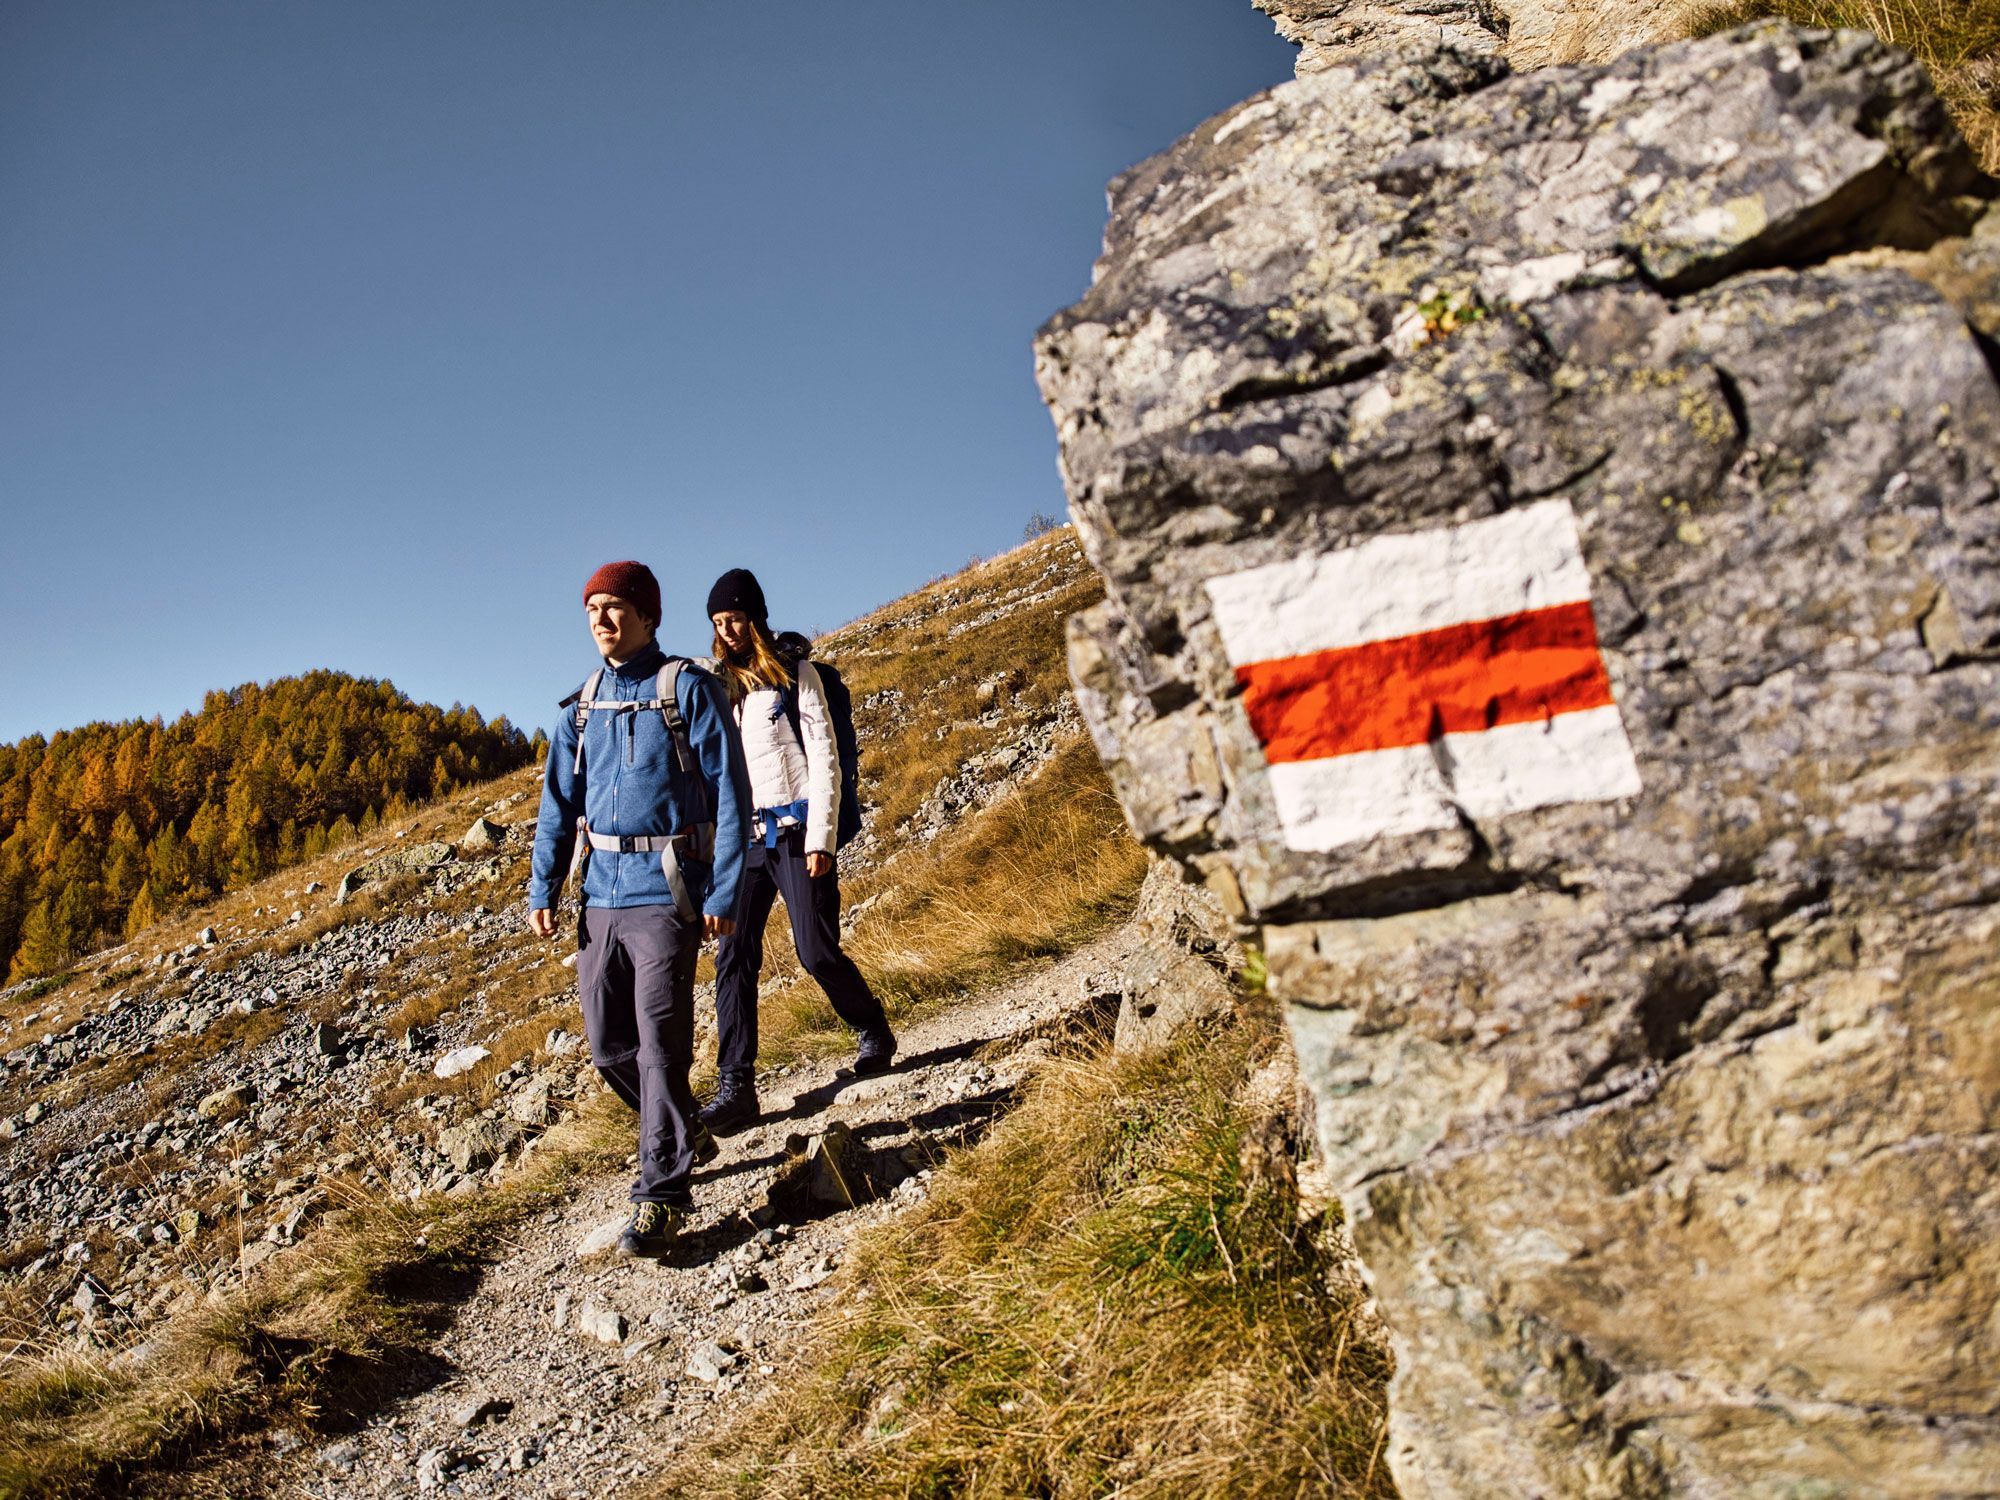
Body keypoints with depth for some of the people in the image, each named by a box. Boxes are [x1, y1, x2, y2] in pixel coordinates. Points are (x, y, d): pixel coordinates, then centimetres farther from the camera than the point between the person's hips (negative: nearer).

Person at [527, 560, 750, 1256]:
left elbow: (729, 795, -6)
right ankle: (685, 1136, 33)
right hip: (601, 893, 6)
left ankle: (661, 1193, 3)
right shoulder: (582, 704, 12)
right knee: (609, 1046, 10)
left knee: (659, 1043, -7)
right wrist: (542, 888, 6)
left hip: (664, 892, -6)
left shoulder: (688, 689, -5)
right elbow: (559, 801, 16)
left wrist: (724, 892, -12)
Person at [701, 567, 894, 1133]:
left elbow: (823, 758, -4)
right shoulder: (720, 684, 13)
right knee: (733, 956, -4)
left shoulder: (794, 672, 1)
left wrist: (820, 837, -11)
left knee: (817, 951, -5)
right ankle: (735, 1085, -3)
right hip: (742, 836, 4)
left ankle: (875, 1033, 21)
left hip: (795, 831, -4)